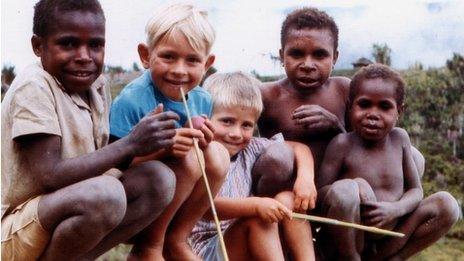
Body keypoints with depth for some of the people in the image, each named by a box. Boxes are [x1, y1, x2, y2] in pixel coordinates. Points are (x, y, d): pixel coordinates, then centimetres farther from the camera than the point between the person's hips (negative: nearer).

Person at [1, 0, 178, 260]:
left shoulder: (97, 84, 5)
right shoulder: (33, 88, -17)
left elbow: (102, 161, 5)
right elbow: (49, 176, -26)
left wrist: (147, 142, -14)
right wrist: (130, 144, -25)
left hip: (69, 213, 8)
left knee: (159, 178, -8)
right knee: (106, 194, -34)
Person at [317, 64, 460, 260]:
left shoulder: (399, 138, 2)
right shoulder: (342, 144, -10)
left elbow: (415, 191, 5)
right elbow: (320, 191, -12)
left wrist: (395, 209, -16)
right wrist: (356, 187, -30)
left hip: (390, 238, 5)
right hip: (347, 239, -4)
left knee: (446, 204, -10)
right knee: (345, 190, -33)